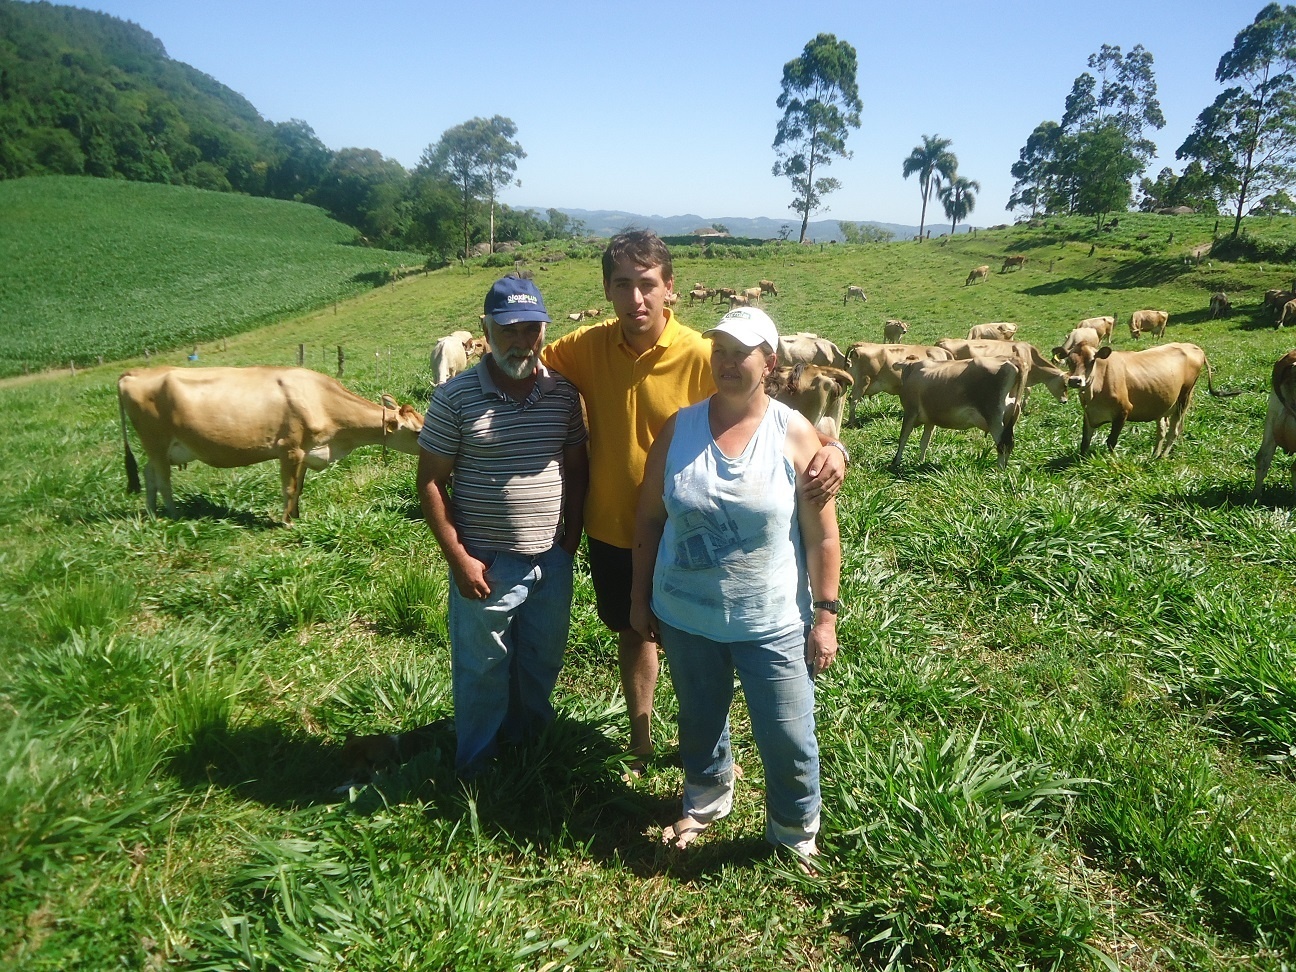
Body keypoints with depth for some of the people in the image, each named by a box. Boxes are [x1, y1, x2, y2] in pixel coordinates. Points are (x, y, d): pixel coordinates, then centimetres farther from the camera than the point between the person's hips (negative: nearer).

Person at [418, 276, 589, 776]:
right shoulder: (455, 397, -12)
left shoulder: (563, 392, -2)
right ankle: (477, 770, 34)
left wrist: (572, 536, 2)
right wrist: (458, 558, -11)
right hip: (486, 564, -3)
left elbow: (576, 467, 7)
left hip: (552, 561, 4)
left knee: (542, 665, 20)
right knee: (482, 673, 13)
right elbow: (431, 481, -8)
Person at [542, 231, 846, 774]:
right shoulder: (588, 347, -10)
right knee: (632, 632, 23)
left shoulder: (702, 357, -20)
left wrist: (831, 447, -35)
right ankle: (640, 740, 46)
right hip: (610, 530, 3)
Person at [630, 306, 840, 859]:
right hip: (685, 617, 3)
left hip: (772, 623, -2)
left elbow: (822, 536, -7)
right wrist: (640, 597, 6)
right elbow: (648, 518, 4)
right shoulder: (679, 429, -4)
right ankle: (705, 803, 50)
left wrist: (825, 616, -8)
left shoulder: (796, 435, -10)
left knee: (788, 740, 7)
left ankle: (795, 835, 34)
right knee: (700, 723, 22)